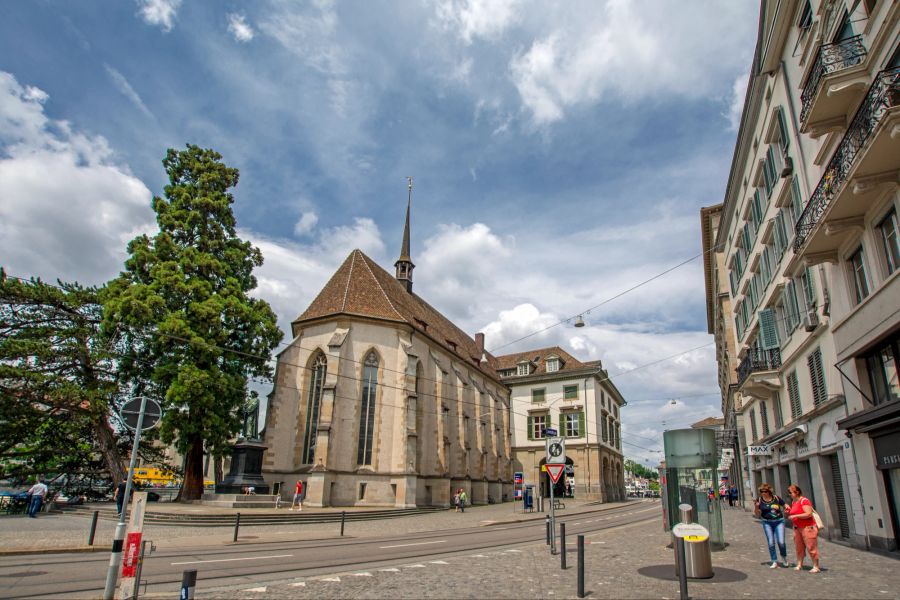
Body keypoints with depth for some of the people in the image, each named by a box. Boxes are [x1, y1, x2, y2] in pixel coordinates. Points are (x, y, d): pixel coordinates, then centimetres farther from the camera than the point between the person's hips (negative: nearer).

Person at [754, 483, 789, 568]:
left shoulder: (776, 498, -3)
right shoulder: (759, 500, -2)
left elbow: (785, 506, 12)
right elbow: (757, 515, 2)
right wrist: (756, 507, -17)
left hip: (779, 521, -1)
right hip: (767, 523, 1)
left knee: (781, 542, -8)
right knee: (771, 543, 0)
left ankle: (784, 558, 22)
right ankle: (774, 562, 14)